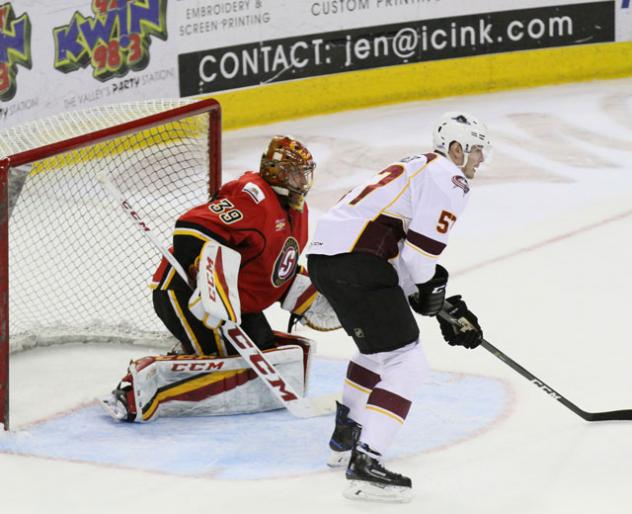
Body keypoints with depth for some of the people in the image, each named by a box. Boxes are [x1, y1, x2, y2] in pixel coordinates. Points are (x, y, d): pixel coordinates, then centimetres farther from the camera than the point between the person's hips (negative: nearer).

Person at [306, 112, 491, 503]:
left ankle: (345, 438, 43)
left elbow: (407, 260, 28)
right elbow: (421, 252, -15)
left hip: (325, 254, 10)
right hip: (354, 262, -10)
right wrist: (431, 289, 6)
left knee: (380, 346, 33)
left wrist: (447, 308, 24)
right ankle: (364, 464, -19)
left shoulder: (423, 171, 28)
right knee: (406, 363, -11)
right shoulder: (448, 180, -5)